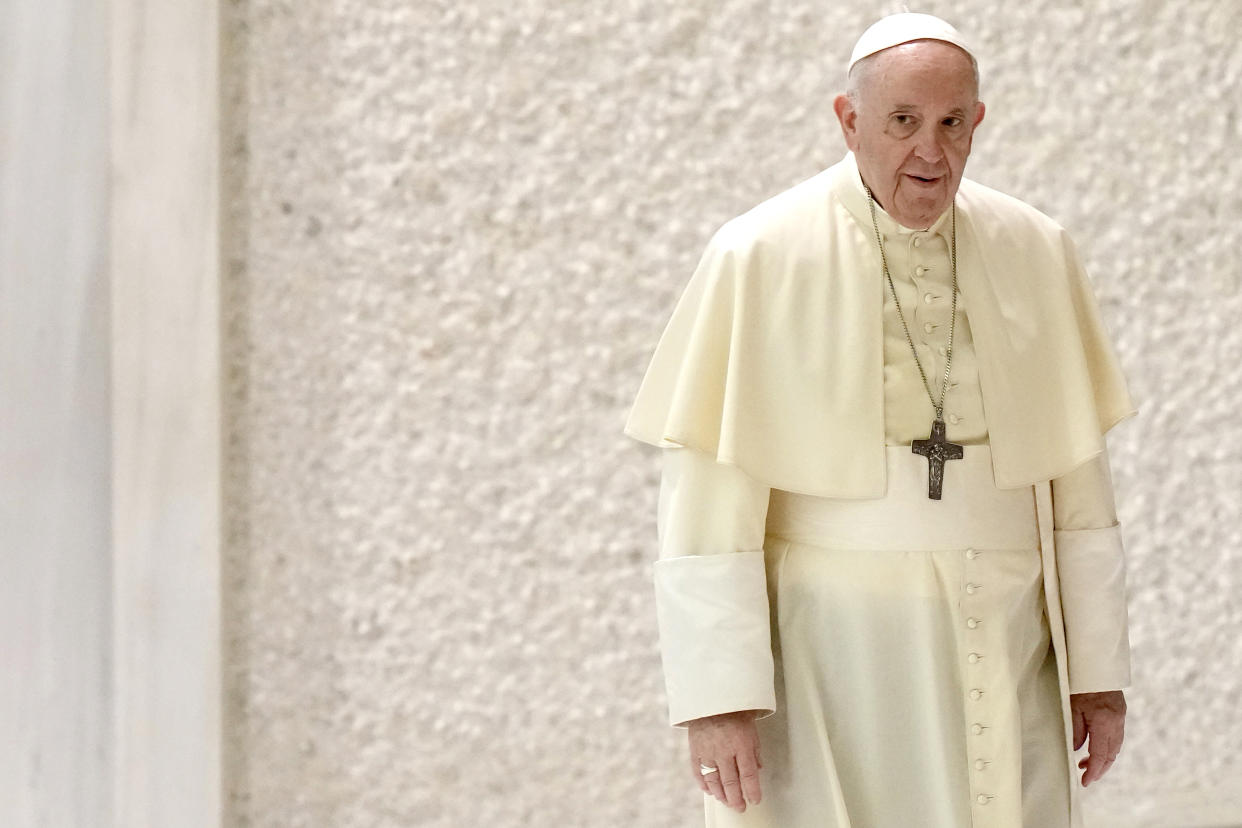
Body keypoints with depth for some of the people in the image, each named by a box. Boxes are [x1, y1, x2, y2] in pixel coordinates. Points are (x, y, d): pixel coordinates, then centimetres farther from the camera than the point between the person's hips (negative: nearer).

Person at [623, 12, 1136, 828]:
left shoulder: (1036, 254, 1)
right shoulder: (757, 259, -9)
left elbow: (1077, 479, 6)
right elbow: (708, 496, -10)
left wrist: (1100, 667, 5)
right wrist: (715, 693, -15)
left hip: (996, 659, 3)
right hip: (823, 657, -3)